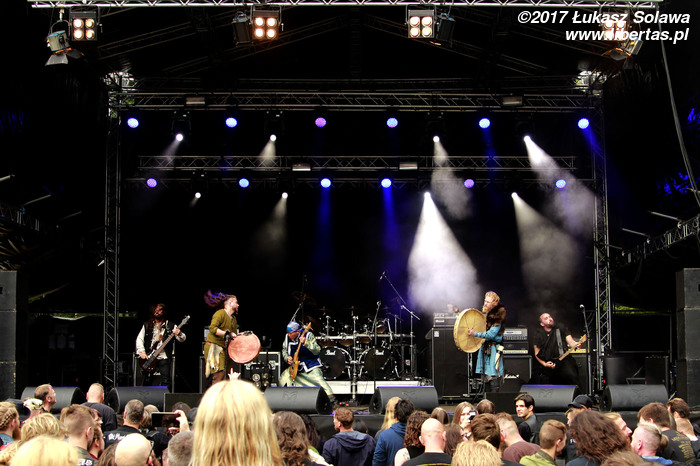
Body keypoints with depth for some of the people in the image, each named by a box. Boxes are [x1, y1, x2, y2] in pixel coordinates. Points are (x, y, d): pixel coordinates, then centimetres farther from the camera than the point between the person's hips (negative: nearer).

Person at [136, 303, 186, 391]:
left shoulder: (170, 326, 4)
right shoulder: (147, 325, 11)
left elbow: (182, 339, -2)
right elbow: (139, 339, 9)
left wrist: (179, 334, -25)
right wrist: (141, 352, -5)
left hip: (163, 358, -3)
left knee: (166, 381, -13)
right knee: (147, 381, 8)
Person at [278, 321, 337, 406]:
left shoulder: (308, 335, -17)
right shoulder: (287, 337, 0)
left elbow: (317, 350, -24)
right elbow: (284, 350, 17)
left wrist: (306, 343, -36)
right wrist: (287, 358, -4)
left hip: (311, 363, -6)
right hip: (295, 365, 6)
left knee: (318, 379, -27)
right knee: (282, 379, -1)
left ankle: (332, 401, -27)